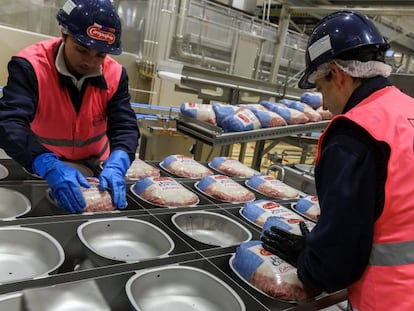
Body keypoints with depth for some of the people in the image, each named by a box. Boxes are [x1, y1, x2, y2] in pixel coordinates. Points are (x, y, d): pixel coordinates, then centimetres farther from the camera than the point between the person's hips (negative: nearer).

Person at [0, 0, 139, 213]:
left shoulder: (114, 75, -11)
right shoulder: (30, 66, -21)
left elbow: (125, 126, -15)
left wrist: (115, 165, -36)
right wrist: (50, 167, -49)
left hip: (93, 169, 3)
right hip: (38, 171, -2)